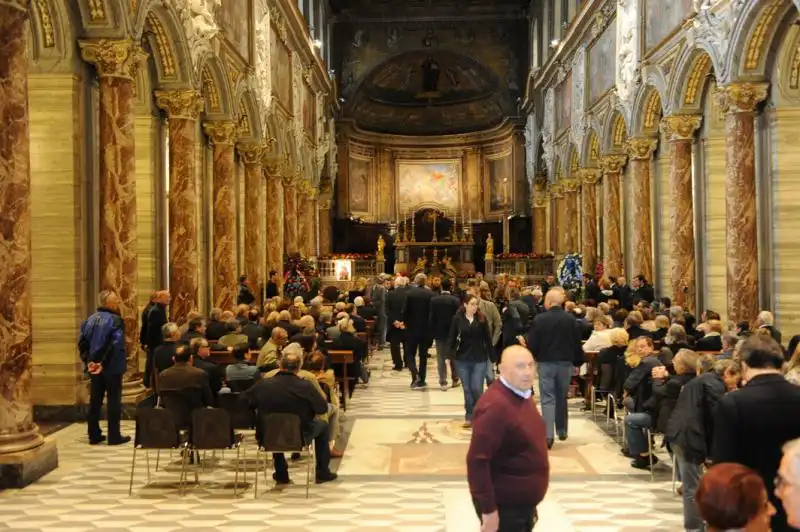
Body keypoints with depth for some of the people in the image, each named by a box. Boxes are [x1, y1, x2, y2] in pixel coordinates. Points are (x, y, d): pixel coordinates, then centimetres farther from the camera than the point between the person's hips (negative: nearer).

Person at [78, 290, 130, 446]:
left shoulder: (91, 319, 5)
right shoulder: (115, 320, -14)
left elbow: (82, 341, 2)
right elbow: (116, 344, -23)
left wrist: (88, 360, -1)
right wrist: (104, 362, -19)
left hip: (94, 367, 6)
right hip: (112, 367, -6)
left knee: (95, 400, 13)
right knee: (113, 400, 4)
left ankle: (94, 435, 18)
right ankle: (114, 436, 7)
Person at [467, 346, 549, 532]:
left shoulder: (521, 394, 6)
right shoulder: (495, 405, -25)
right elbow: (477, 460, -28)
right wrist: (488, 509, -27)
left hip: (523, 502, 9)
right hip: (504, 506, -9)